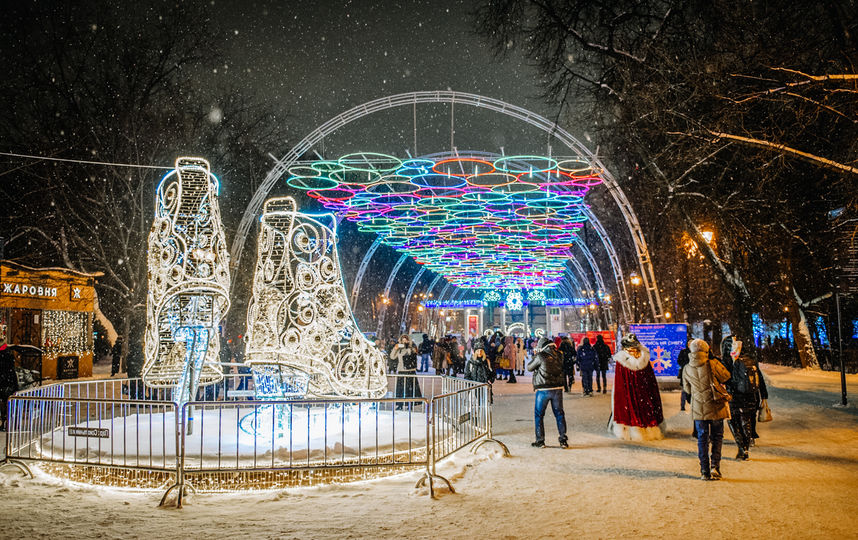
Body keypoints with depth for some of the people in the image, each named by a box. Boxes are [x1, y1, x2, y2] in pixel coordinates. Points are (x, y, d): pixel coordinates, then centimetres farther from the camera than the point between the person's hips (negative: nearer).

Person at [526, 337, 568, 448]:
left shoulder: (541, 356, -11)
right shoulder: (558, 355, 3)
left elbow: (529, 367, 0)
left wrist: (535, 356, 15)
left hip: (543, 390, -4)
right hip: (558, 389, 4)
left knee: (539, 415, 9)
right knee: (559, 414, 13)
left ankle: (540, 441, 10)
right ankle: (563, 440, 11)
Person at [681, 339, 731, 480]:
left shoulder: (686, 369, -3)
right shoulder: (713, 364, -14)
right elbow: (726, 377, -1)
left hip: (698, 409, 2)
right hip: (716, 407, -2)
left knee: (702, 439, 10)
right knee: (717, 437, 12)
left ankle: (705, 471, 8)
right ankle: (715, 467, 1)